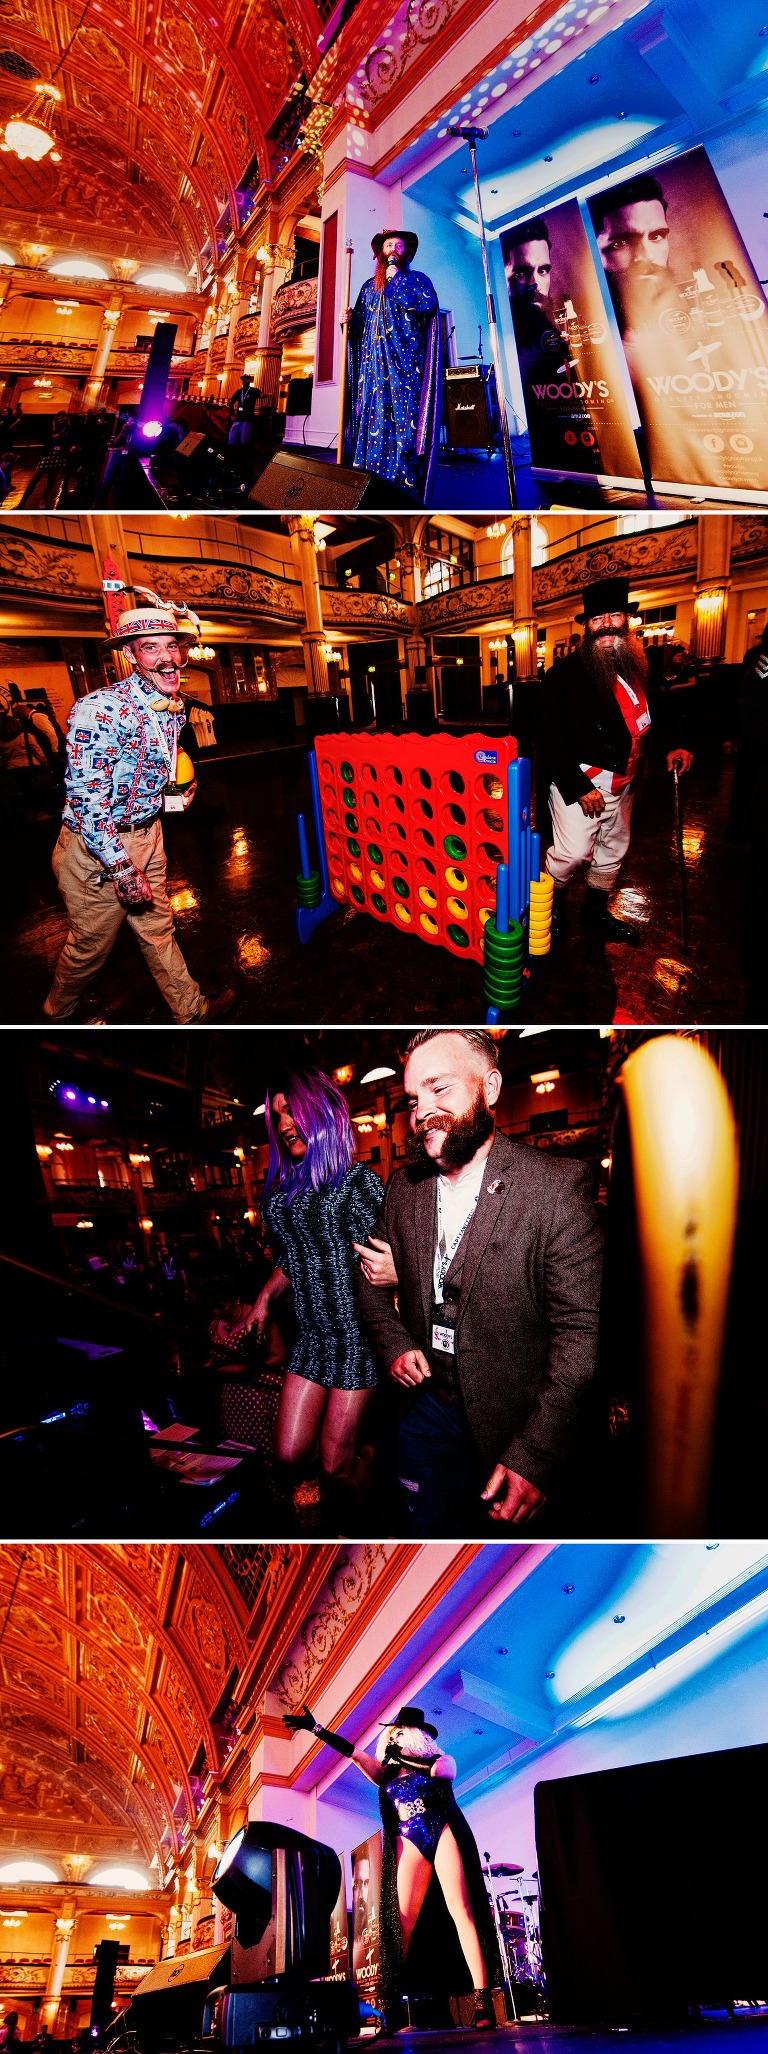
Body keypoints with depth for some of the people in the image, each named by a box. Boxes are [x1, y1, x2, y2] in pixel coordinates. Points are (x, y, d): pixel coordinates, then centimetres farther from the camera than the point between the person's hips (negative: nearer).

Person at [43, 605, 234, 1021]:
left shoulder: (175, 708, 2)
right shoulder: (99, 710, -25)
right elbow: (86, 798, -26)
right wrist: (122, 870, -24)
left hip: (147, 837, 7)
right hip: (96, 847, -7)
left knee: (157, 930, 19)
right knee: (91, 945, 9)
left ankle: (191, 1010, 32)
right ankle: (55, 1015, 32)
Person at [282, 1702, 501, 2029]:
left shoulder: (441, 1760, 15)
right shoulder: (387, 1772, 21)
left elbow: (442, 1771, -9)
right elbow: (353, 1752, 10)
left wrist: (406, 1757, -2)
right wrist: (315, 1728, 0)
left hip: (443, 1833, -3)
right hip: (408, 1843, 3)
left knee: (461, 1909, -14)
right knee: (401, 1921, -10)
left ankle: (482, 1998, -22)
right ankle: (390, 2001, -14)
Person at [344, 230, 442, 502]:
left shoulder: (417, 279, 13)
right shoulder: (369, 287, 24)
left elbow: (428, 304, -9)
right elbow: (359, 327, 23)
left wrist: (397, 281, -5)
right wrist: (349, 321, 1)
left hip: (406, 367, -4)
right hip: (374, 368, 4)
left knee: (405, 423, -13)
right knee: (371, 423, -5)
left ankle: (407, 488, -16)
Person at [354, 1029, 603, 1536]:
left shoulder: (557, 1187, -18)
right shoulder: (404, 1186, 1)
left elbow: (582, 1330, -20)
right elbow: (374, 1277, 18)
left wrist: (536, 1454, -26)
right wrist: (394, 1344, -1)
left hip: (514, 1423, -4)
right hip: (427, 1408, 5)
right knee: (427, 1528, 16)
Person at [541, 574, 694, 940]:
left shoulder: (639, 667, 4)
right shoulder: (566, 673, -14)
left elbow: (661, 710, 19)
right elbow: (552, 740, -15)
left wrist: (674, 744, 0)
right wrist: (578, 787, -18)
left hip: (622, 781, 7)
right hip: (579, 780, -6)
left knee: (613, 848, 17)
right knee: (574, 851, -11)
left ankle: (596, 910, 36)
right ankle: (551, 904, 15)